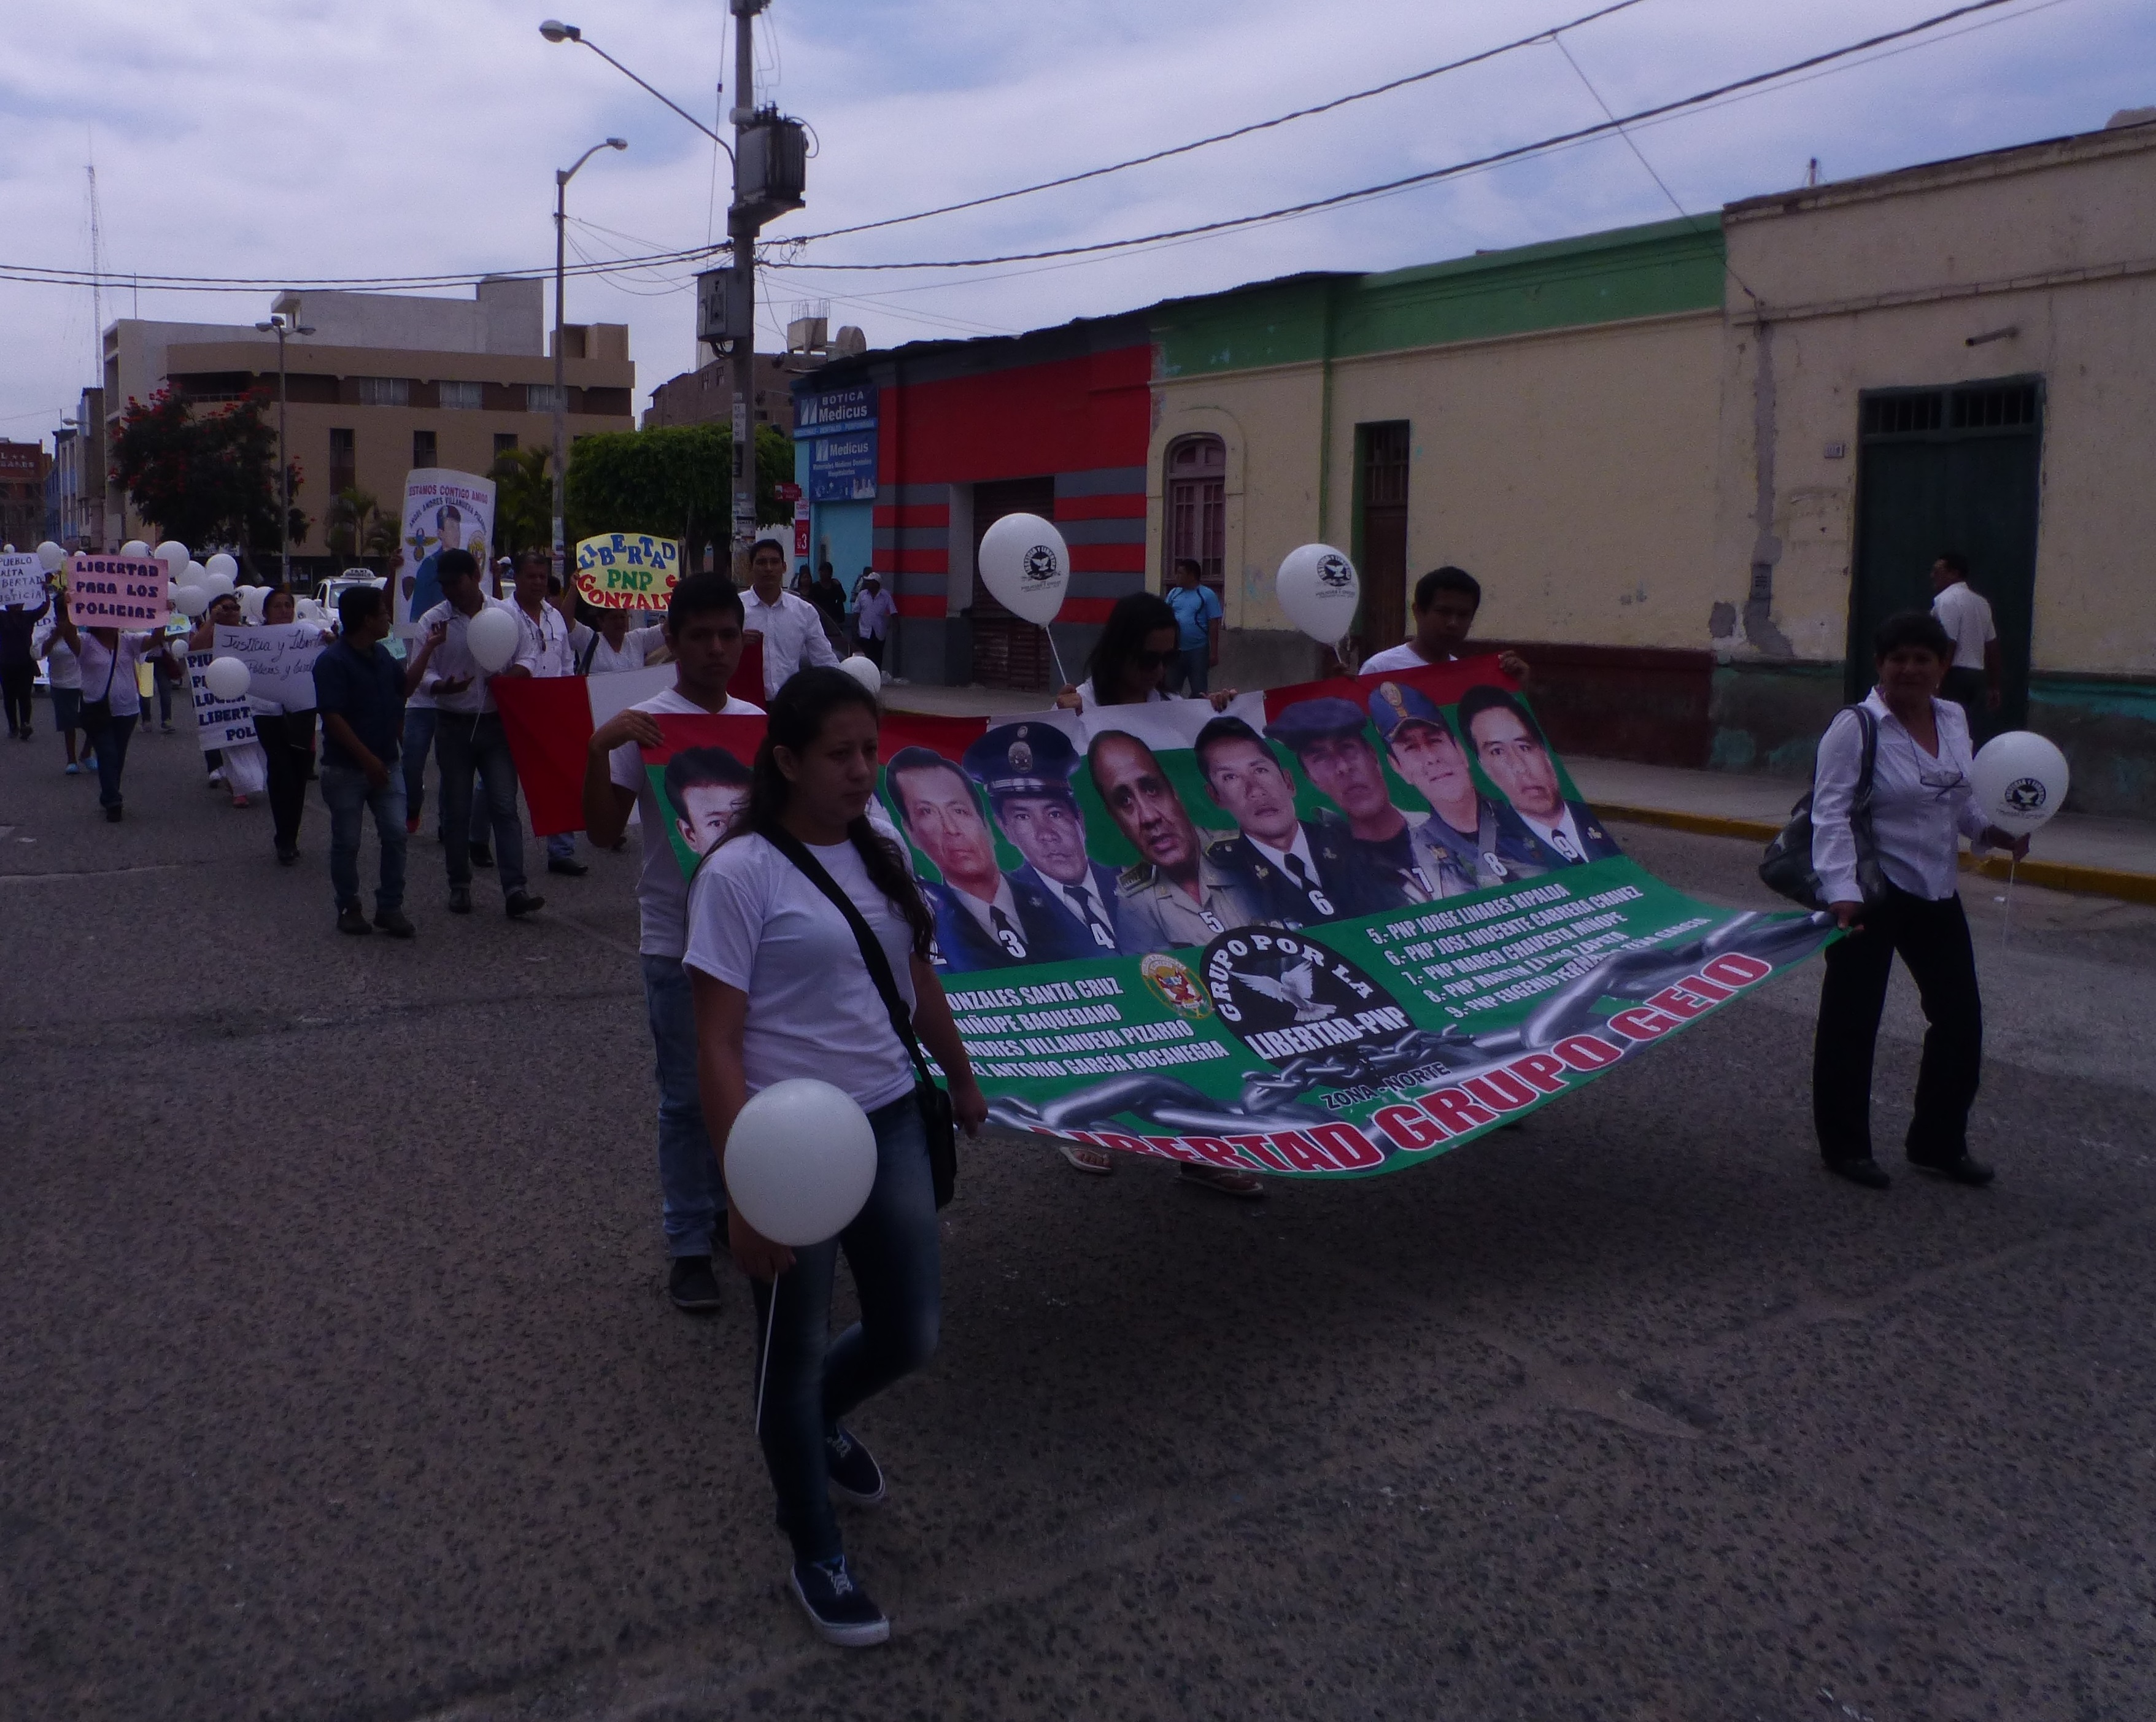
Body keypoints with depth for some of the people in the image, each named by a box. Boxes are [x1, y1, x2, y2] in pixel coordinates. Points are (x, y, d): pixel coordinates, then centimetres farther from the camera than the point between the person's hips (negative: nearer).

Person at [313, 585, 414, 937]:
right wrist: (367, 758, -21)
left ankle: (390, 907, 7)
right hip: (345, 768, -6)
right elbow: (332, 717, -20)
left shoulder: (382, 656, 9)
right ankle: (348, 907, 20)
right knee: (347, 842, 6)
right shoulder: (332, 661, -15)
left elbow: (404, 688, 26)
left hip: (385, 765, 6)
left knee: (395, 834, -1)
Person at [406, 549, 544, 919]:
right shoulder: (433, 621, 1)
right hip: (454, 725, 1)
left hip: (497, 723, 0)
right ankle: (460, 886, 19)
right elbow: (420, 673, -3)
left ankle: (515, 891, -11)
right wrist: (443, 686, -26)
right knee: (456, 809, 7)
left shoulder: (506, 613, 3)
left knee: (505, 805, -6)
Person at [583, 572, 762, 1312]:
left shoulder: (757, 720, 5)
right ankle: (689, 1245, 14)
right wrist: (598, 749, -26)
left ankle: (732, 1204, 36)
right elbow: (605, 831, -13)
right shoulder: (643, 726, -9)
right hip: (677, 937, -5)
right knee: (688, 1097, 3)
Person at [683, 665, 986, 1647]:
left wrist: (961, 1082, 27)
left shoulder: (879, 855, 5)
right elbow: (718, 1046, -16)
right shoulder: (740, 875, -14)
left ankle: (822, 1423, 46)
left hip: (888, 1120, 6)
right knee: (796, 1351, 9)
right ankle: (816, 1557, 32)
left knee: (910, 1335, 12)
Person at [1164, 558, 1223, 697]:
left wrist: (1214, 652, -10)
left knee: (1199, 691, 4)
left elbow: (1214, 624, -6)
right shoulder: (1174, 593, 8)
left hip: (1198, 650, -4)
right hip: (1175, 649, 4)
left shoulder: (1207, 595, -4)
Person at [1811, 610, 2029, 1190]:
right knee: (1851, 1022, 3)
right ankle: (1844, 1147, 19)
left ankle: (1939, 1143, 29)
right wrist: (1842, 891, -31)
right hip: (1870, 897, -7)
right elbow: (1831, 814, -22)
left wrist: (1992, 831, -1)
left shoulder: (1954, 720, 6)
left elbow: (1961, 798, 18)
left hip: (1936, 894, 7)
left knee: (1960, 1020, 13)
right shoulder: (1855, 728, -15)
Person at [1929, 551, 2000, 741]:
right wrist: (1993, 687, 22)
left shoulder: (1947, 599, -10)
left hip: (1955, 676, -9)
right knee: (1979, 737, 5)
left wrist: (1937, 684, -18)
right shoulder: (1981, 601, 18)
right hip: (1978, 676, 9)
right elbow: (1992, 645, 19)